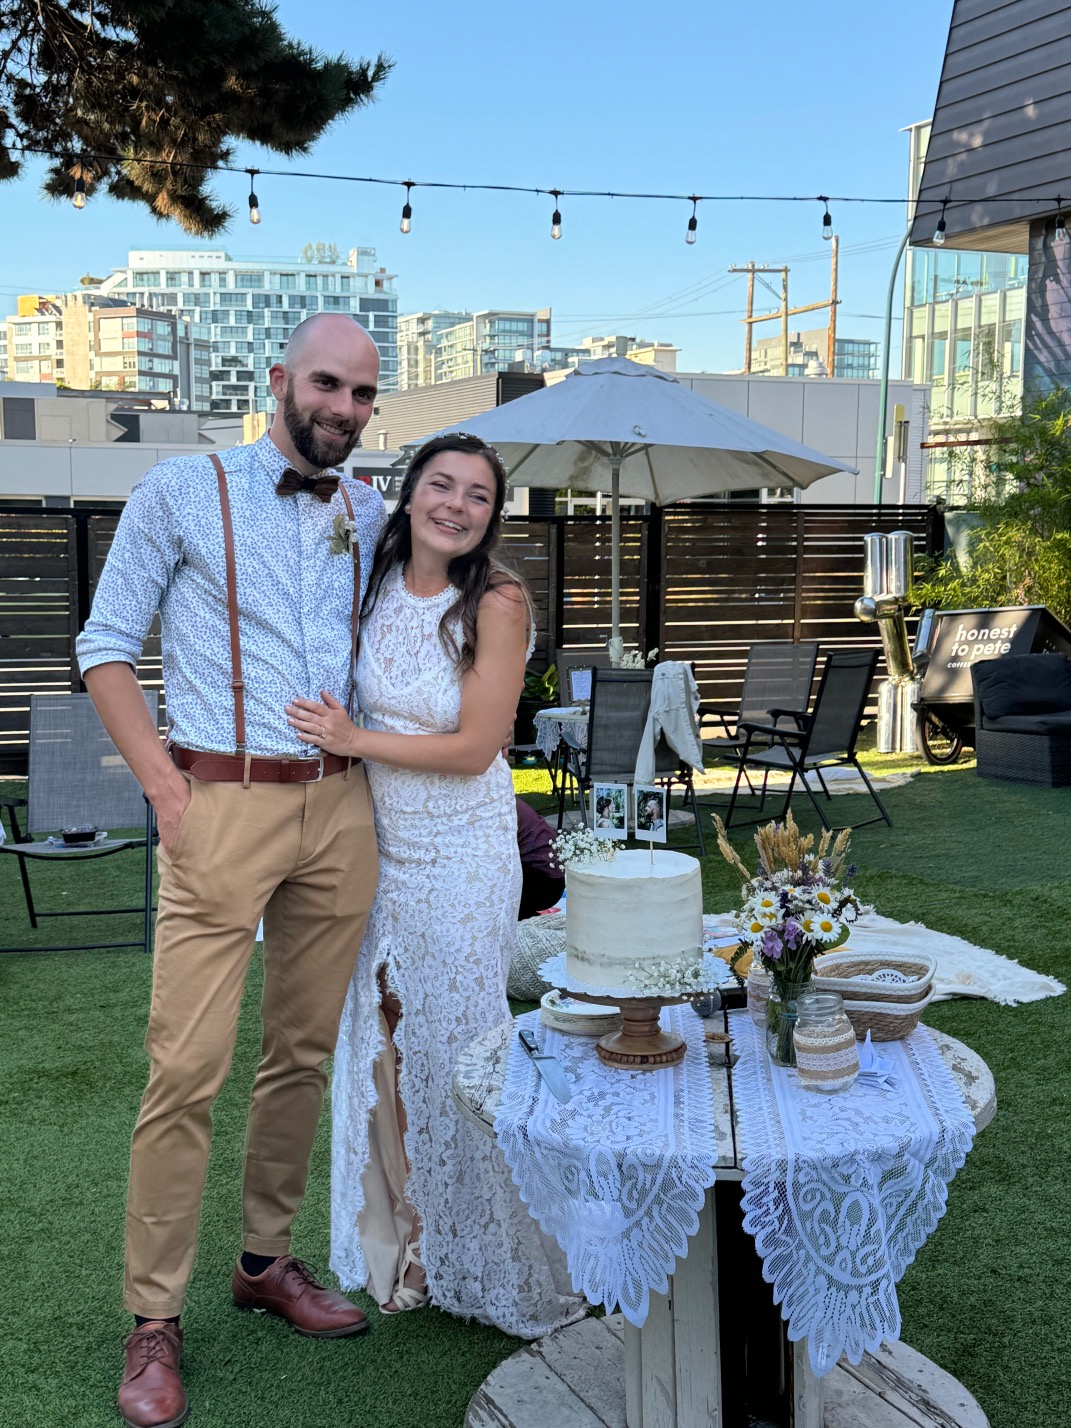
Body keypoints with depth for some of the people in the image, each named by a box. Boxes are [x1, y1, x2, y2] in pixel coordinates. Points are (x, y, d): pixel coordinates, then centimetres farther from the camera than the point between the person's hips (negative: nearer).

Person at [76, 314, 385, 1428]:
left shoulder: (372, 517, 13)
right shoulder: (183, 492, 0)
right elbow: (106, 650, -1)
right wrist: (169, 791, -9)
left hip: (341, 811, 5)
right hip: (223, 804, -4)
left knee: (305, 1053, 12)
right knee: (187, 1067, -5)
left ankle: (267, 1260, 30)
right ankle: (154, 1319, 10)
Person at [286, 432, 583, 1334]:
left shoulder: (497, 602, -14)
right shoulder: (376, 582, 2)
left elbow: (475, 748, -16)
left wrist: (354, 741, -14)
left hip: (463, 854, -5)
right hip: (378, 843, 5)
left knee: (456, 1044, 4)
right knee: (381, 1037, 13)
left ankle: (478, 1265, 25)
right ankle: (396, 1245, 33)